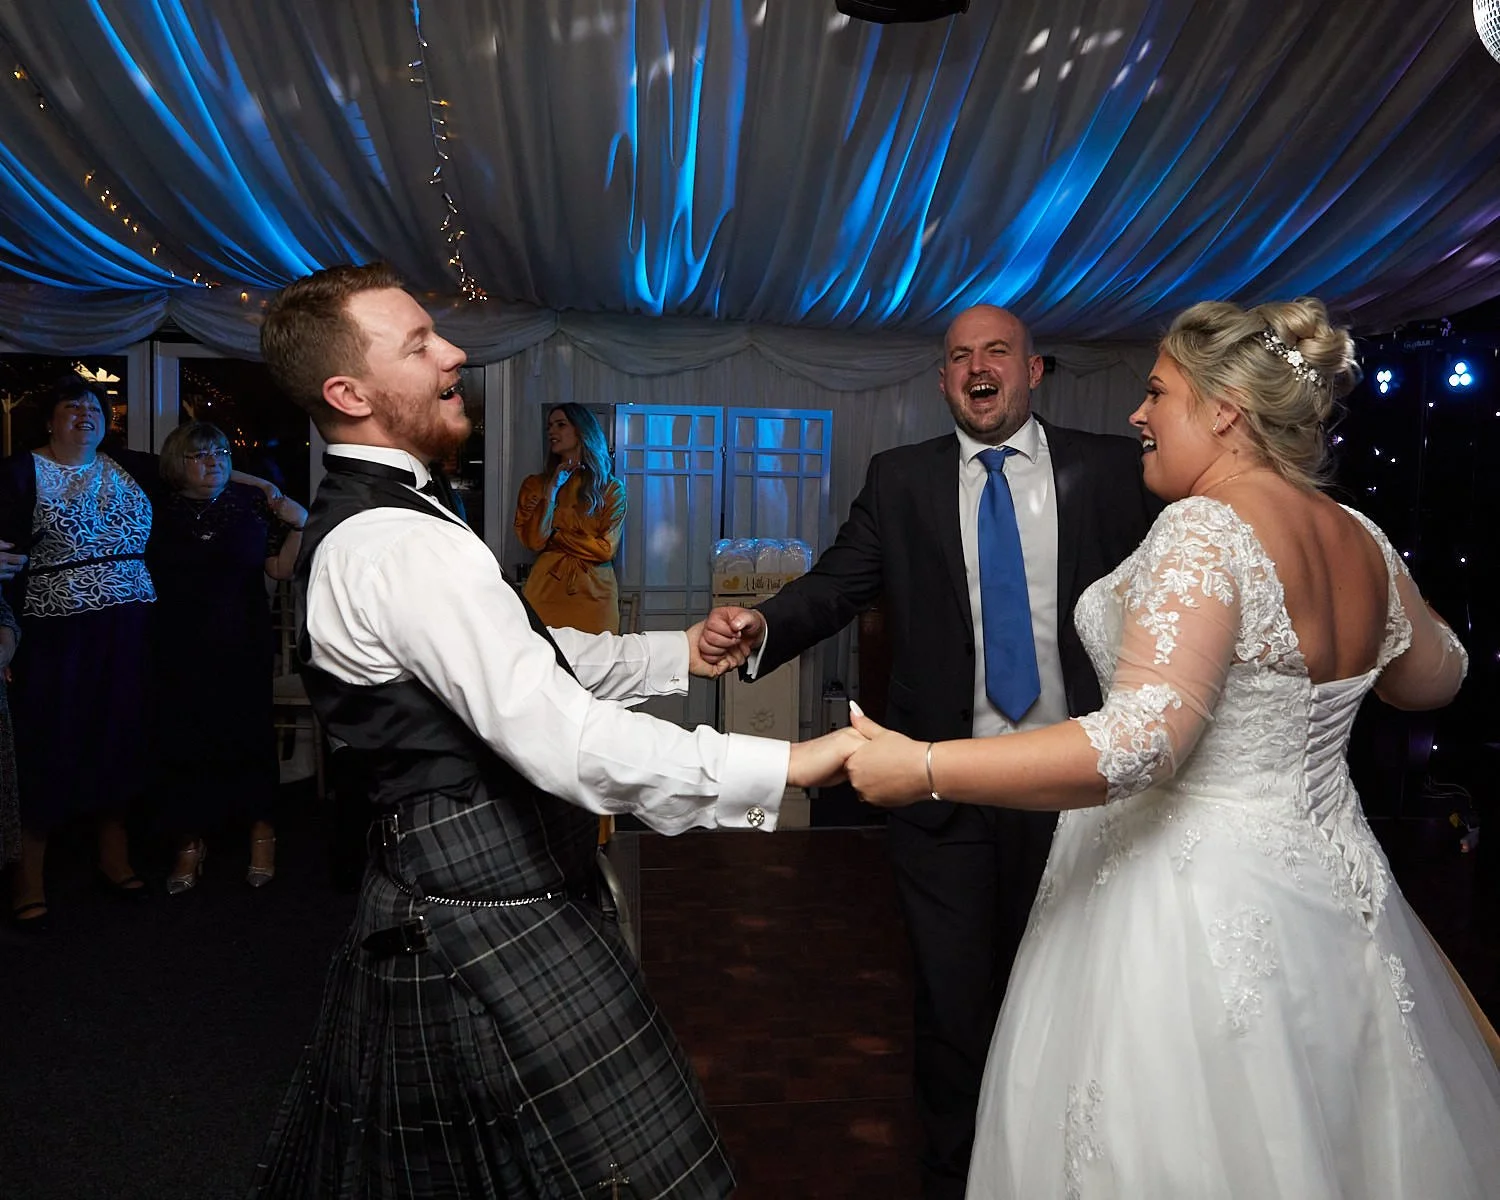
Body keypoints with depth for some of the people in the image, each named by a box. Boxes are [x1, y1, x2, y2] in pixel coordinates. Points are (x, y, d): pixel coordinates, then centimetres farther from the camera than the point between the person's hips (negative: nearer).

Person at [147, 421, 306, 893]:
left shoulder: (251, 503, 2)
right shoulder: (159, 509, 4)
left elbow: (281, 568, 1)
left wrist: (298, 526, -11)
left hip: (242, 646, -1)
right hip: (178, 650, 1)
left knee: (247, 733, 3)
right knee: (182, 740, 4)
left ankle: (261, 833, 20)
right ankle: (190, 842, 19)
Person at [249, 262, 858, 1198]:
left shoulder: (359, 524, 12)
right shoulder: (401, 546, -24)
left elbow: (528, 657, 17)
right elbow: (563, 741, -31)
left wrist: (678, 654, 10)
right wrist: (786, 765, -29)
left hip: (434, 894, 10)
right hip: (496, 921, -10)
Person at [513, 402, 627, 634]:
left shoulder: (610, 488, 4)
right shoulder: (535, 484, 8)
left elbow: (606, 549, -6)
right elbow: (533, 541, -5)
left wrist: (555, 536, -4)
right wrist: (552, 490, -8)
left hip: (594, 594, -1)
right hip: (546, 591, 1)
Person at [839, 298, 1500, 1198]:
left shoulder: (1205, 530, -23)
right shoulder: (1365, 541, 2)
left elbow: (1140, 744, -32)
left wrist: (923, 769, -30)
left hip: (1195, 899, -8)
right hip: (1330, 878, 8)